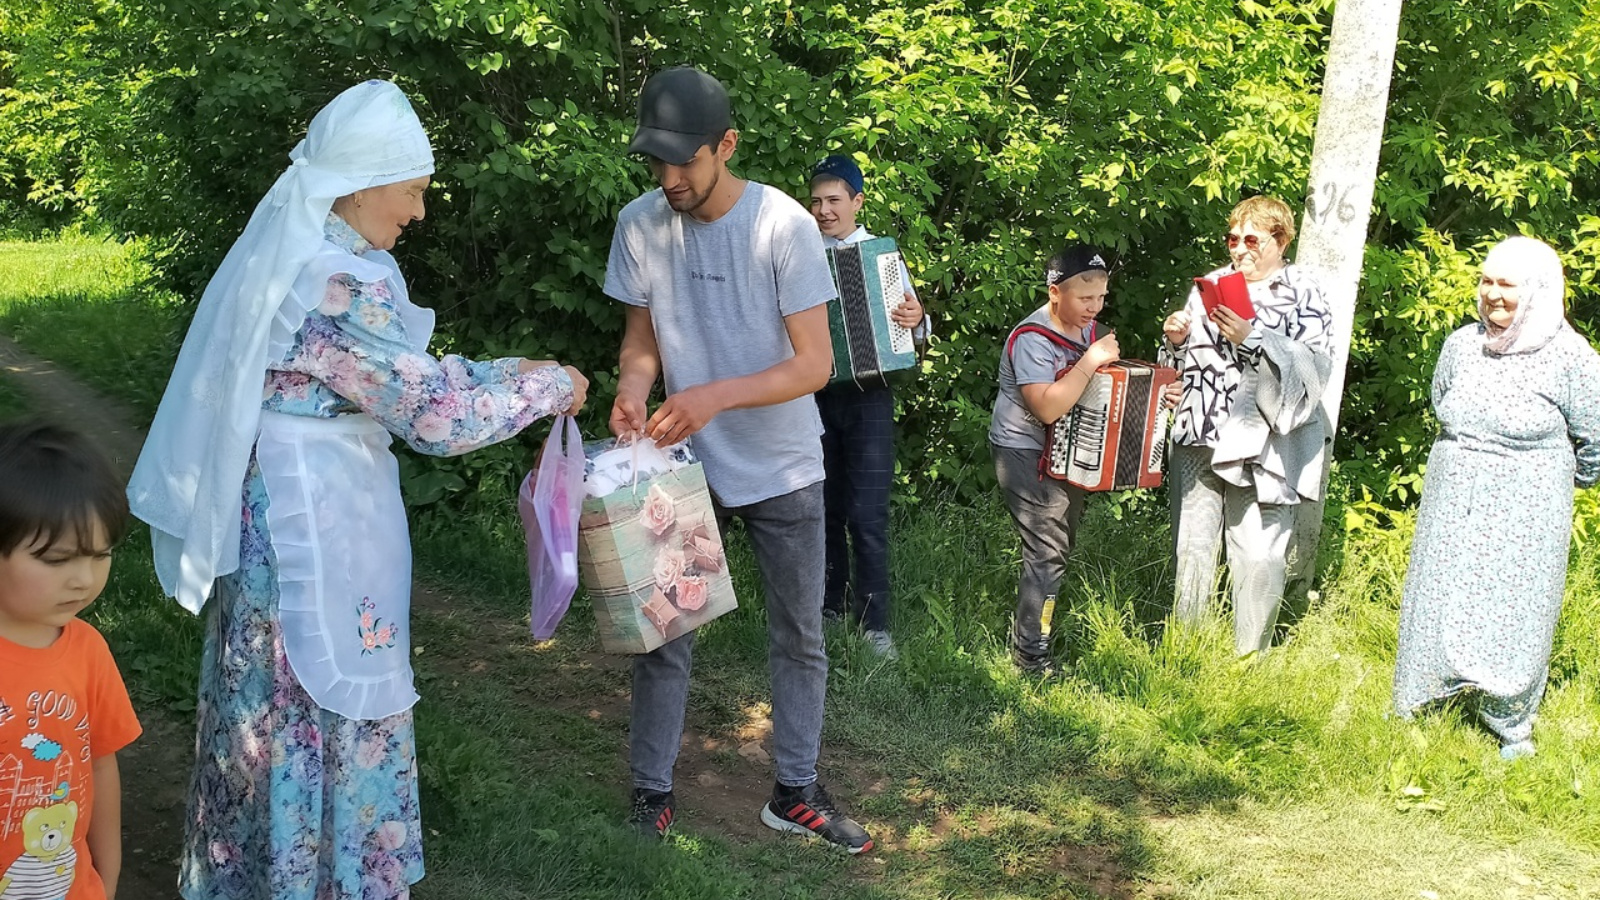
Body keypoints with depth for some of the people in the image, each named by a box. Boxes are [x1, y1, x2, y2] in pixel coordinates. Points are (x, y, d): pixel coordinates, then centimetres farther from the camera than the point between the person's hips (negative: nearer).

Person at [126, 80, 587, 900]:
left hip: (296, 516, 10)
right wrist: (546, 388, -9)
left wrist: (508, 373, 10)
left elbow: (401, 379, 15)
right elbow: (436, 413, -21)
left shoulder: (298, 253, 8)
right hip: (311, 525, -10)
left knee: (289, 711, 20)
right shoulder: (337, 284, -23)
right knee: (321, 712, 4)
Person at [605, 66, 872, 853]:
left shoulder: (783, 225, -18)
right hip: (685, 464, 2)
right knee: (663, 634, 5)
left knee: (799, 638, 9)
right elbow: (641, 332, 4)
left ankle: (795, 794, 24)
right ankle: (651, 792, 20)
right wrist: (633, 386, -18)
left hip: (782, 471, -1)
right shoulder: (640, 224, -8)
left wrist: (716, 397, -32)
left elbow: (815, 362, -19)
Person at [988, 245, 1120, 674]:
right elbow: (1048, 407, -31)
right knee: (1046, 553, -11)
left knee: (1062, 546, 15)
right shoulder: (1032, 340, -22)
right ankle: (1031, 655, -3)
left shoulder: (1087, 328, 5)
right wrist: (1090, 362, -29)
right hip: (1026, 455, -9)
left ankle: (1045, 632, 29)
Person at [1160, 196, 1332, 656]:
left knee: (1258, 557, -5)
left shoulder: (1302, 295, 1)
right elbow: (1184, 361, 21)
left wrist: (1252, 338, -21)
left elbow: (1314, 365, -13)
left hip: (1260, 442, -4)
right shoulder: (1211, 286, 13)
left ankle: (1251, 657, 10)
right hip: (1199, 439, 4)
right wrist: (1176, 339, -1)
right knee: (1191, 548, 7)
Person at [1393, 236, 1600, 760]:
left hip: (1523, 518, -4)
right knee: (1435, 605, 10)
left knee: (1514, 617, 4)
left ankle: (1512, 727, 21)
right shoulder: (1462, 345, 2)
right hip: (1451, 506, 4)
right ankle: (1413, 710, 26)